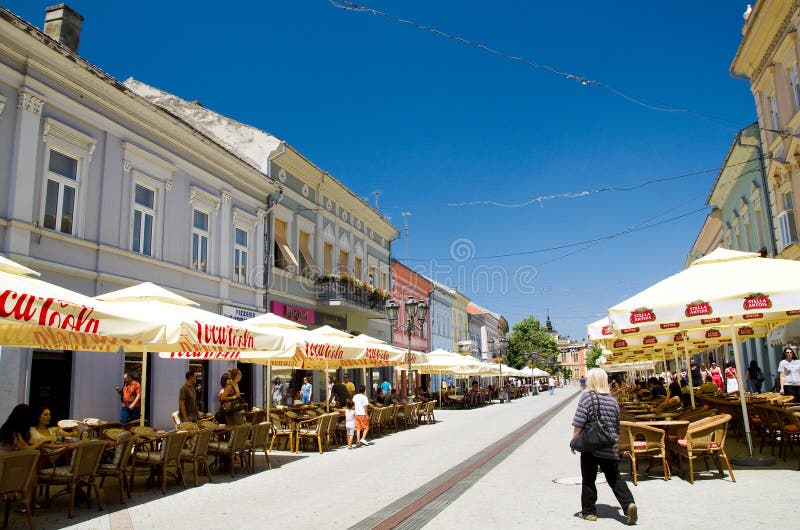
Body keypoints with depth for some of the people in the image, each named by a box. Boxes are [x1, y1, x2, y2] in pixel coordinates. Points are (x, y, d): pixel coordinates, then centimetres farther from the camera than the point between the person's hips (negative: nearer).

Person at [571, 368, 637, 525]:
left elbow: (579, 423, -14)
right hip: (610, 448, 4)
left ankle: (589, 511, 15)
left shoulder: (587, 396, -9)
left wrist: (574, 441, -4)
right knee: (615, 478, 14)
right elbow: (617, 427, 16)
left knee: (588, 480, 8)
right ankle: (629, 504, -4)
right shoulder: (612, 400, 8)